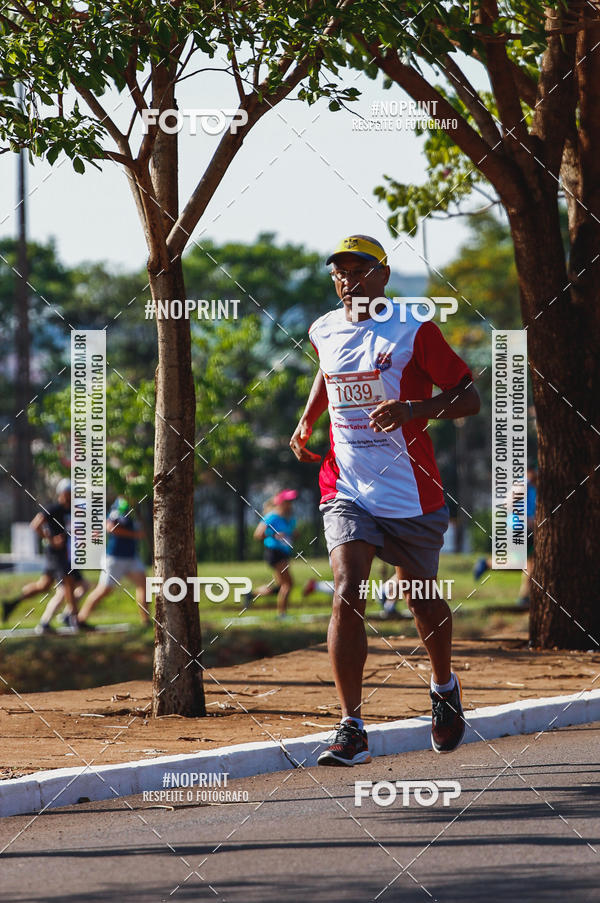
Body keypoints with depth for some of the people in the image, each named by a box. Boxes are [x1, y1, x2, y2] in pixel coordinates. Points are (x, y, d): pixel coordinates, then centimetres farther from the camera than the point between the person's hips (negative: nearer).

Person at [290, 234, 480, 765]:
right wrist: (306, 421, 16)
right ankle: (352, 729, -19)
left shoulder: (415, 330, -9)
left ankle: (445, 687, 45)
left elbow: (469, 397, -7)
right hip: (347, 490, 2)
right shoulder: (325, 332, 6)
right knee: (347, 596, -17)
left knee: (423, 601, 14)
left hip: (411, 492, -2)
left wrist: (414, 409, -23)